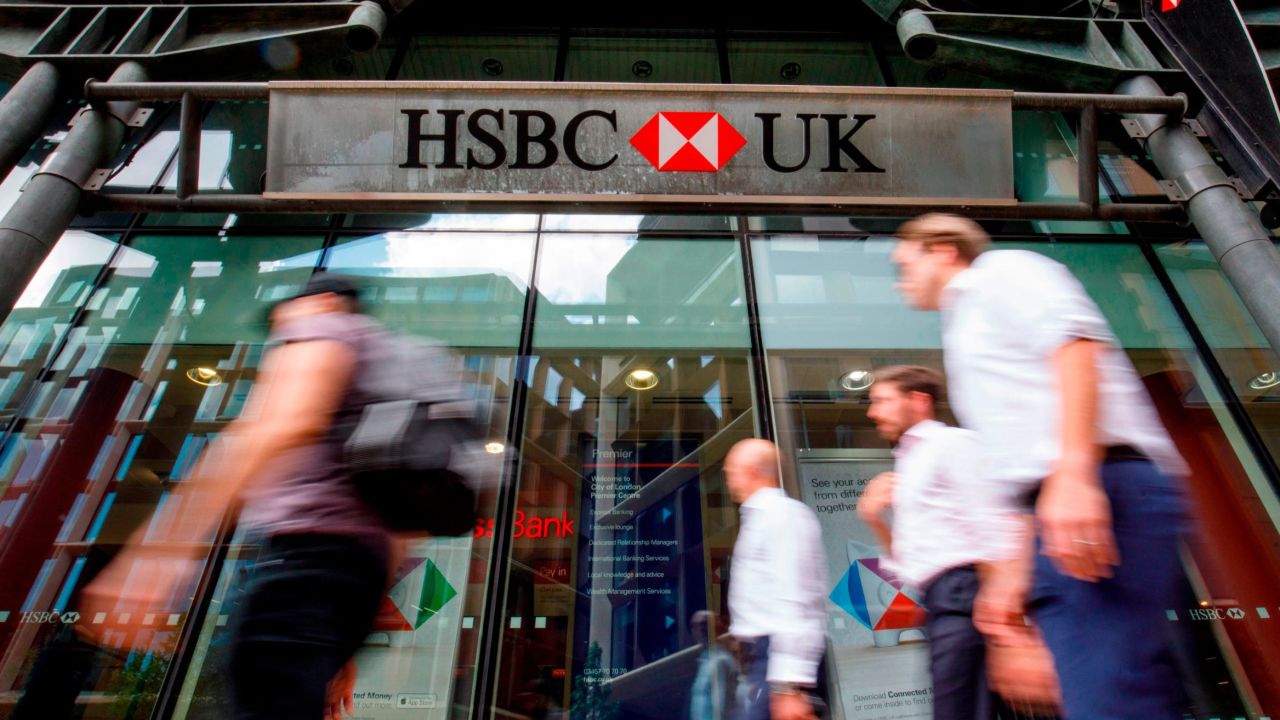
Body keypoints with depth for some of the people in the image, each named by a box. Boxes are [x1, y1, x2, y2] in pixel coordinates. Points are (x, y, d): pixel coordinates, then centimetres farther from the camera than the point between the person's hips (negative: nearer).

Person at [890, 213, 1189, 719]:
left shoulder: (1001, 270, 9)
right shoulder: (965, 331, 32)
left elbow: (1074, 338, -13)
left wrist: (1072, 473, -25)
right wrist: (1018, 573, 24)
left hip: (1103, 487, -9)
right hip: (1057, 509, 10)